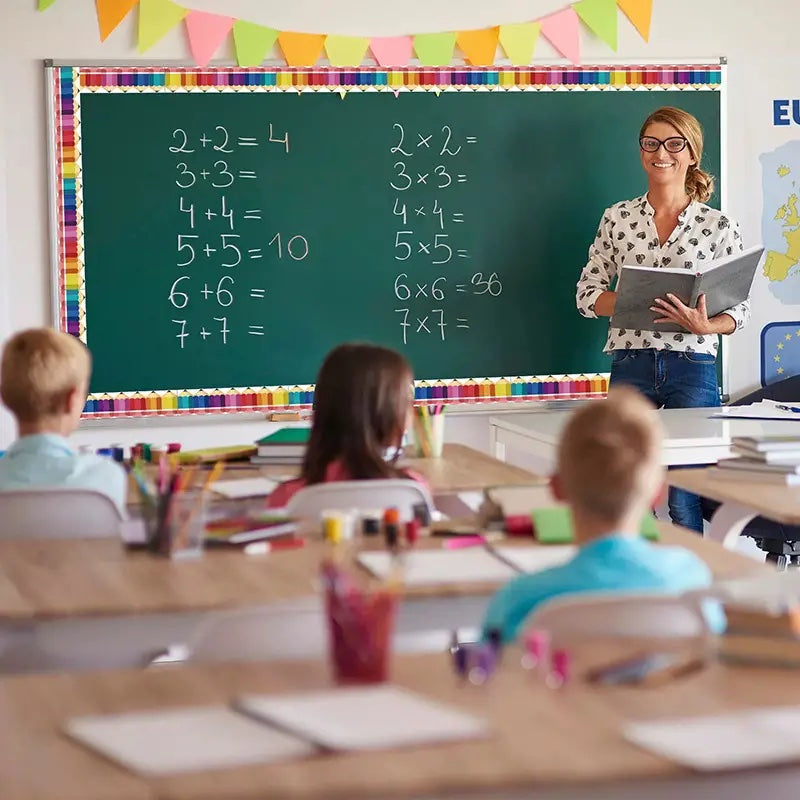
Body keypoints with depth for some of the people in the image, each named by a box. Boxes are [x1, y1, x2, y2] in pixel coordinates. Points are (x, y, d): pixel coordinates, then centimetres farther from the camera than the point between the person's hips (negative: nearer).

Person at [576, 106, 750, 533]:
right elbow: (587, 294, 8)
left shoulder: (718, 225, 3)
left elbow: (739, 308, 4)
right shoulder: (618, 218, 8)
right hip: (631, 366, 2)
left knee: (685, 499, -4)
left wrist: (703, 325, -17)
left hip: (692, 366, -2)